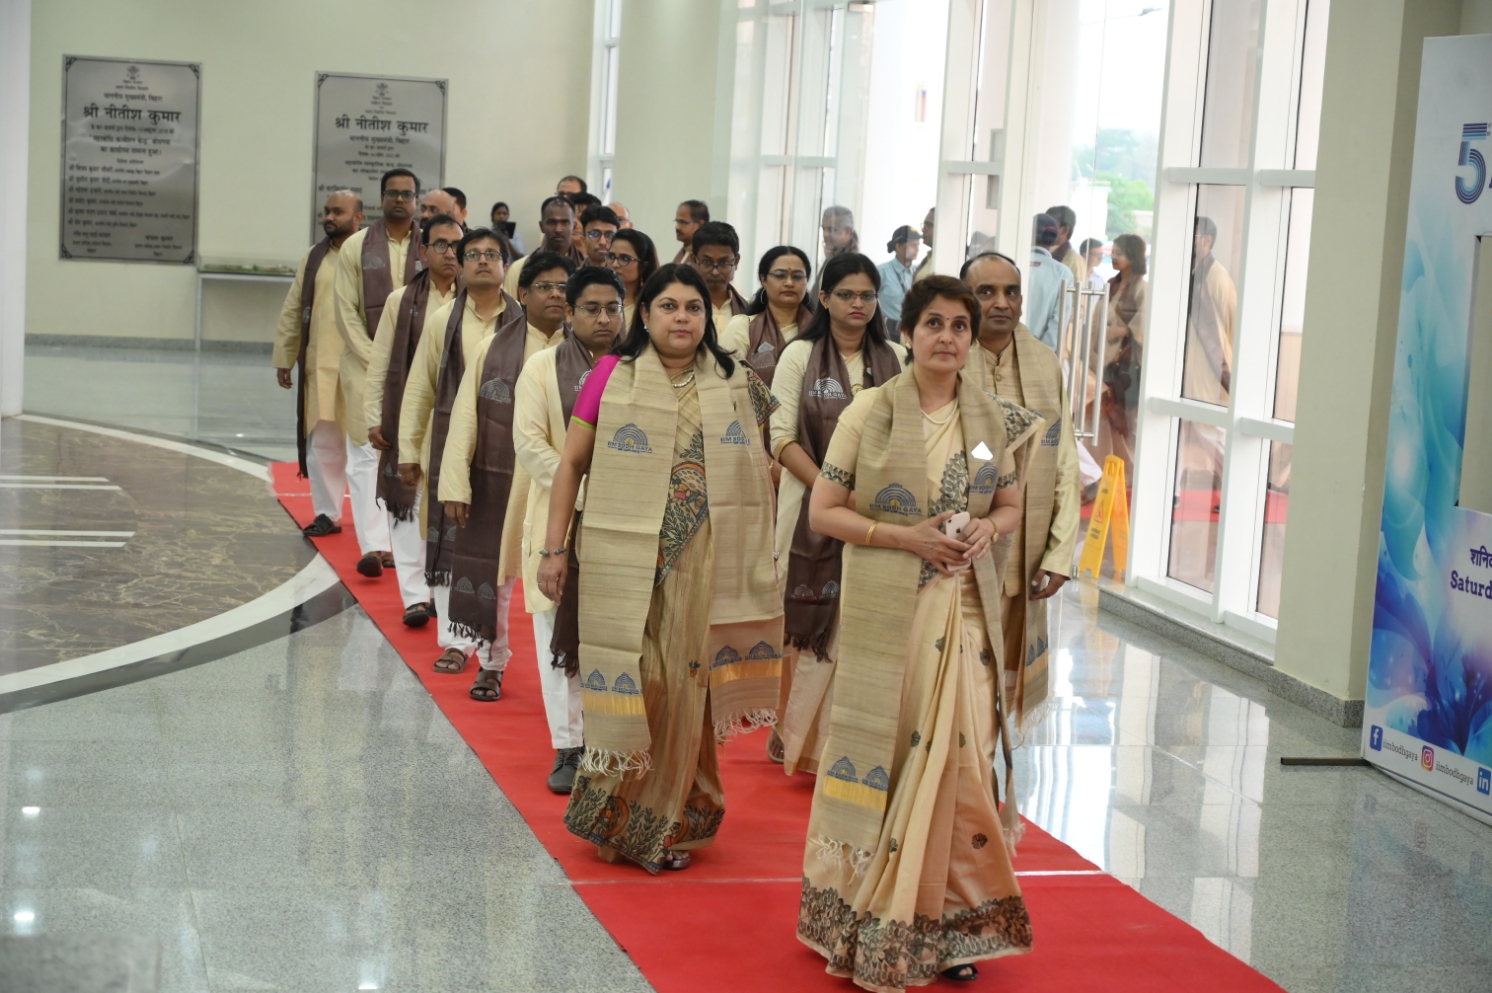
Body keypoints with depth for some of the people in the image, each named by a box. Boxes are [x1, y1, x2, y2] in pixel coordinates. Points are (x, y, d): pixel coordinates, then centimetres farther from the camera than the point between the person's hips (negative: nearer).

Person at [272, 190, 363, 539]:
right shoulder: (314, 258, 12)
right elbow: (292, 311, 16)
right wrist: (284, 358, 14)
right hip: (319, 365, 5)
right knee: (322, 441, 8)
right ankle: (328, 513, 17)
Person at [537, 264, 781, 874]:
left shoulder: (735, 385, 7)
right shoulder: (612, 377, -1)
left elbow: (757, 468, 13)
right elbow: (571, 463, 2)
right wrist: (554, 548, -1)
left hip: (701, 565, 2)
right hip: (625, 563, -2)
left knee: (684, 689, 6)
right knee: (630, 686, 0)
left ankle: (668, 823, 20)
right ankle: (615, 818, 16)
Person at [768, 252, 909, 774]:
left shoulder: (895, 358, 8)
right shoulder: (800, 355, 2)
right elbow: (783, 438, -3)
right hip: (812, 508, -2)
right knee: (811, 624, 0)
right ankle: (798, 737, 13)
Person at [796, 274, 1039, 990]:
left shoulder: (992, 418, 6)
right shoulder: (869, 412, -4)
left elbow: (1011, 506, 17)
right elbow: (823, 511, -4)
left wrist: (987, 528, -6)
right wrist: (905, 536, -15)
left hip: (965, 612, 3)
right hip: (885, 614, -3)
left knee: (959, 760, 3)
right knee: (885, 759, 2)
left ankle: (948, 922, 17)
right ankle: (870, 924, 14)